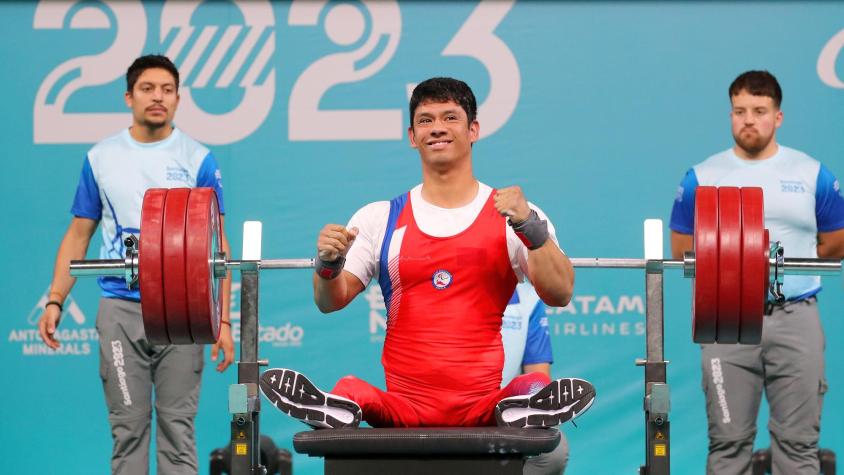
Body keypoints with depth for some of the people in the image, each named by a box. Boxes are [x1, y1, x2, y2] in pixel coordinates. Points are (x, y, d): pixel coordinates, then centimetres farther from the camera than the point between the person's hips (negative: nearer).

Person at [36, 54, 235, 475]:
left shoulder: (197, 159, 3)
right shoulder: (101, 157, 8)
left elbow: (217, 242, 2)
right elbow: (78, 235, 12)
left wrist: (223, 320, -5)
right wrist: (55, 300, 1)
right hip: (121, 308, 1)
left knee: (177, 423, 0)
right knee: (128, 424, 2)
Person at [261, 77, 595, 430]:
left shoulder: (513, 215, 9)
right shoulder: (379, 219, 15)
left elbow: (559, 295, -2)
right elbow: (330, 301, 12)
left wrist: (530, 226, -17)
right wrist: (329, 263, -10)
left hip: (482, 406, -1)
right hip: (403, 407, 1)